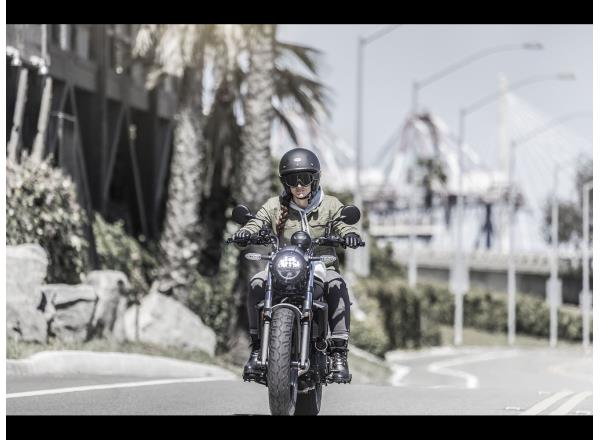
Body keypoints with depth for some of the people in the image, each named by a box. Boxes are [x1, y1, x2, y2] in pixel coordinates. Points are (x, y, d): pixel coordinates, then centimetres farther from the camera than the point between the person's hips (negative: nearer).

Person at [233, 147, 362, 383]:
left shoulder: (330, 205, 6)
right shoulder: (275, 206, 8)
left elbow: (343, 224, -9)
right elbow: (257, 222, -5)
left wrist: (350, 235, -34)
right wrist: (245, 232, -30)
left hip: (321, 267, -1)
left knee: (337, 286, -34)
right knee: (256, 283, -28)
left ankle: (339, 354, -33)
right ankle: (257, 348, -19)